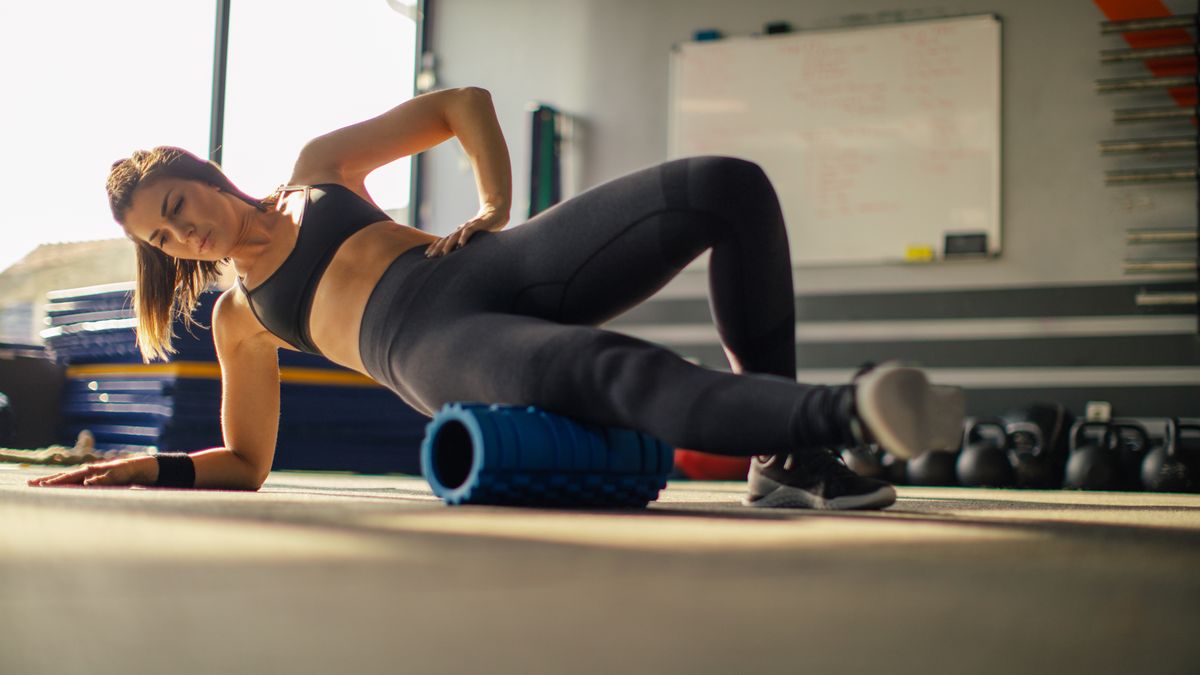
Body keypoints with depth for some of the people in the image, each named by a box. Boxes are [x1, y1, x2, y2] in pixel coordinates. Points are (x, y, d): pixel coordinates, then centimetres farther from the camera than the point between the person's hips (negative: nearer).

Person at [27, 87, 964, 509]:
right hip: (427, 345, -3)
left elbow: (462, 105, 24)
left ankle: (785, 461, -22)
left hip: (497, 267, 4)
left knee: (729, 187, -22)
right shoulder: (239, 318, 24)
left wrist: (497, 205, 8)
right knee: (613, 371, -42)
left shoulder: (317, 170, 25)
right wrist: (152, 467, 10)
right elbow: (246, 463, 27)